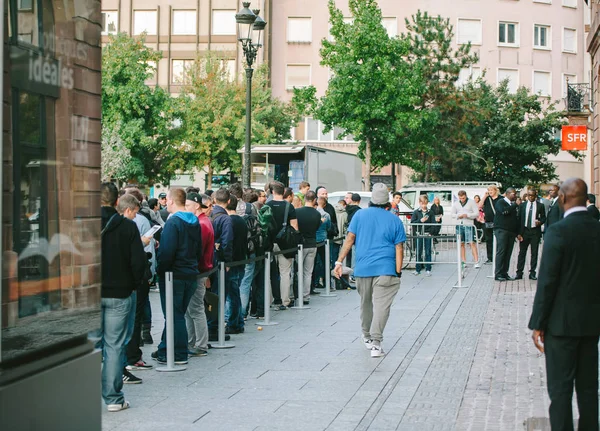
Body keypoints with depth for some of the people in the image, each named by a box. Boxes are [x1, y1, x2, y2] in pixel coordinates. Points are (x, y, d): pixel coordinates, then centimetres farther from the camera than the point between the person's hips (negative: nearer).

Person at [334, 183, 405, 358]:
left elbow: (349, 240, 1)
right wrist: (398, 272, 1)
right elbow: (398, 249, 0)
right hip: (386, 270, -2)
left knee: (366, 304, 19)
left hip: (362, 269, 2)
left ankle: (367, 337, 35)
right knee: (381, 305, -7)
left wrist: (339, 261, 4)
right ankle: (376, 343, -17)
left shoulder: (360, 215, 5)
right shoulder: (395, 220, 4)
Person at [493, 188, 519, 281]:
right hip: (501, 230, -6)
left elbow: (516, 218, 19)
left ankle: (504, 273, 7)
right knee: (501, 251, -9)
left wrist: (517, 232, 12)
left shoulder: (514, 205, 17)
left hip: (511, 231, 6)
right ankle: (498, 274, -9)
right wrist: (515, 205, -13)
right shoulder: (500, 202, -1)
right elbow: (504, 211, -22)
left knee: (508, 253, 3)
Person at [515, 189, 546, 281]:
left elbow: (543, 217, 9)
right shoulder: (522, 205, 7)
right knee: (522, 252, 3)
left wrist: (540, 222, -15)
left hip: (535, 231, -1)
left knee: (534, 253, 2)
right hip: (524, 231, 1)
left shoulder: (540, 205, 4)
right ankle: (519, 272, 7)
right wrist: (519, 233, -1)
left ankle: (532, 273, 9)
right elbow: (519, 219, 6)